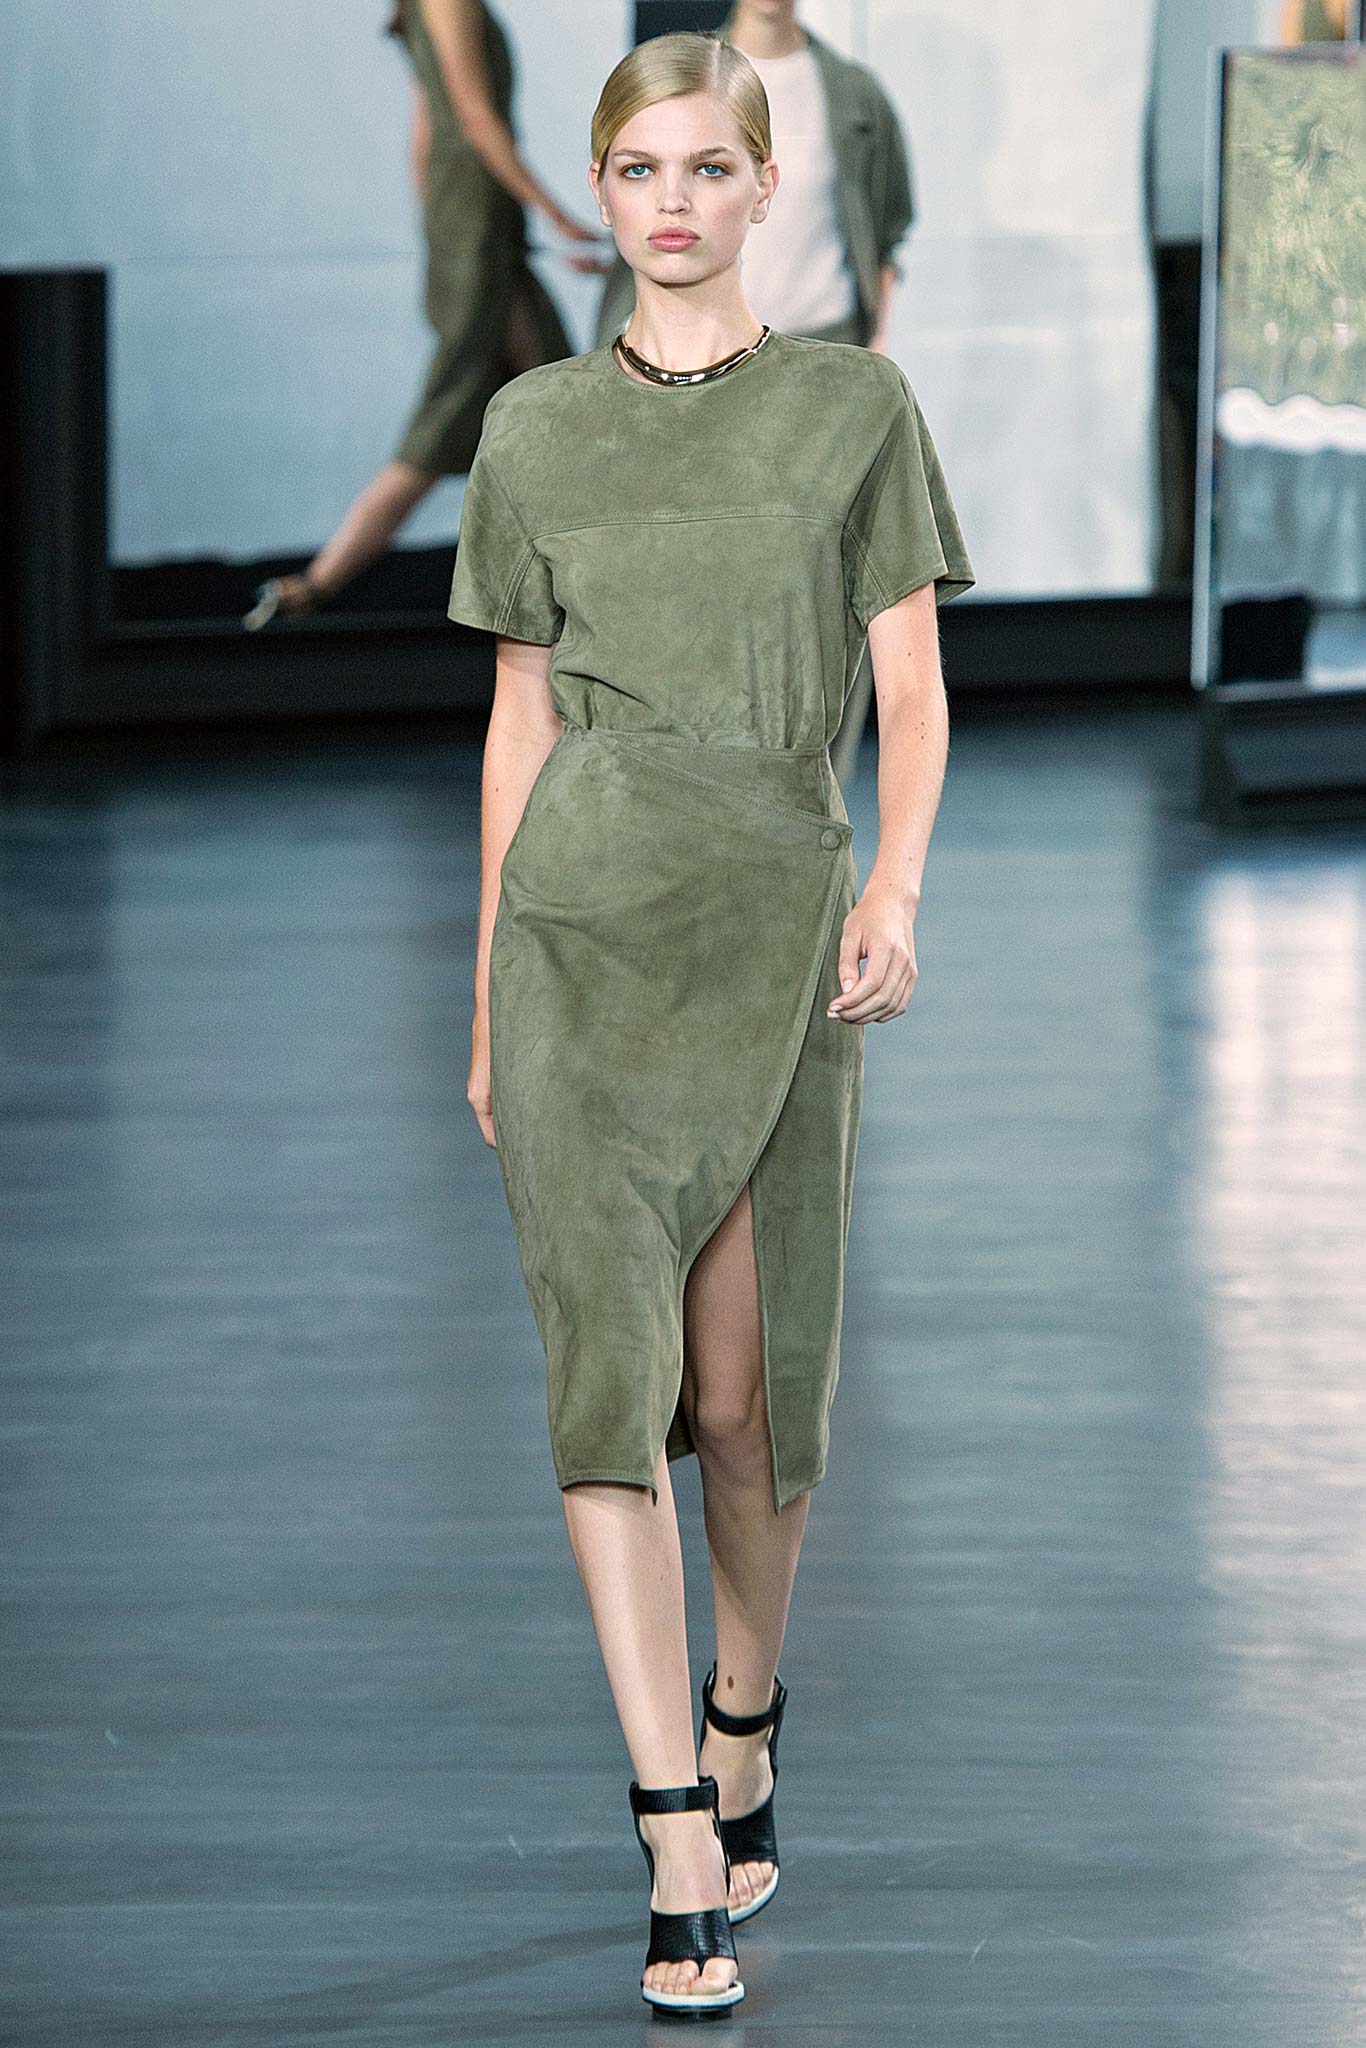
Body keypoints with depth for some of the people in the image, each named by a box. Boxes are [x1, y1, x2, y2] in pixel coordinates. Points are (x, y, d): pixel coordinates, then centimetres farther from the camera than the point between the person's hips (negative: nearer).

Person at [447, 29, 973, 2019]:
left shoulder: (855, 406, 4)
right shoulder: (535, 429, 9)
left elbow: (911, 682, 2)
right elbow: (520, 714, 13)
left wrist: (897, 887, -15)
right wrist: (486, 997, 12)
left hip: (781, 927, 0)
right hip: (582, 925, 1)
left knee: (749, 1391, 3)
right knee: (609, 1367, -10)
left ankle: (743, 1708, 33)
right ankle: (683, 1853, -11)